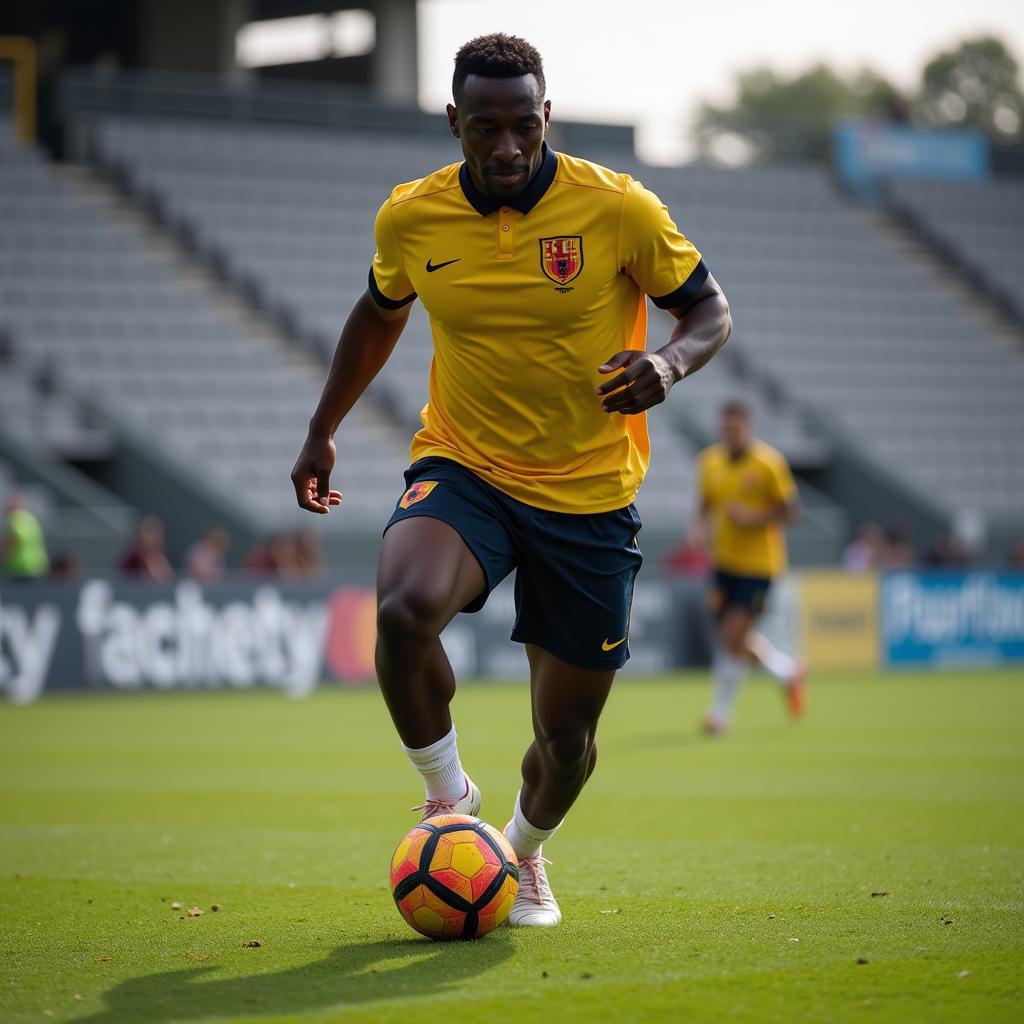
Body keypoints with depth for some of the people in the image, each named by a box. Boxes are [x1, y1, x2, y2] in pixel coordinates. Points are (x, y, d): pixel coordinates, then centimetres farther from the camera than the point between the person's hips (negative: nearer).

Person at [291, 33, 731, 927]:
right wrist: (322, 432, 18)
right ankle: (448, 796, -6)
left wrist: (667, 364, -23)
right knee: (404, 610, -33)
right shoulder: (410, 218, -4)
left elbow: (709, 308, -1)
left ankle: (524, 853, 40)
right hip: (463, 469, 1)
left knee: (568, 737, 4)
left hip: (589, 495, 0)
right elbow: (381, 311, 17)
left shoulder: (617, 208, -12)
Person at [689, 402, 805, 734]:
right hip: (724, 560, 6)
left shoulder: (768, 463, -11)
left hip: (759, 564, -6)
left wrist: (753, 517, -21)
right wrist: (700, 527, -4)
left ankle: (721, 711, 3)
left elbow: (789, 511, -8)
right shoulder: (710, 461, 4)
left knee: (733, 638, -11)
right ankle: (787, 670, 33)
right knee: (728, 636, 8)